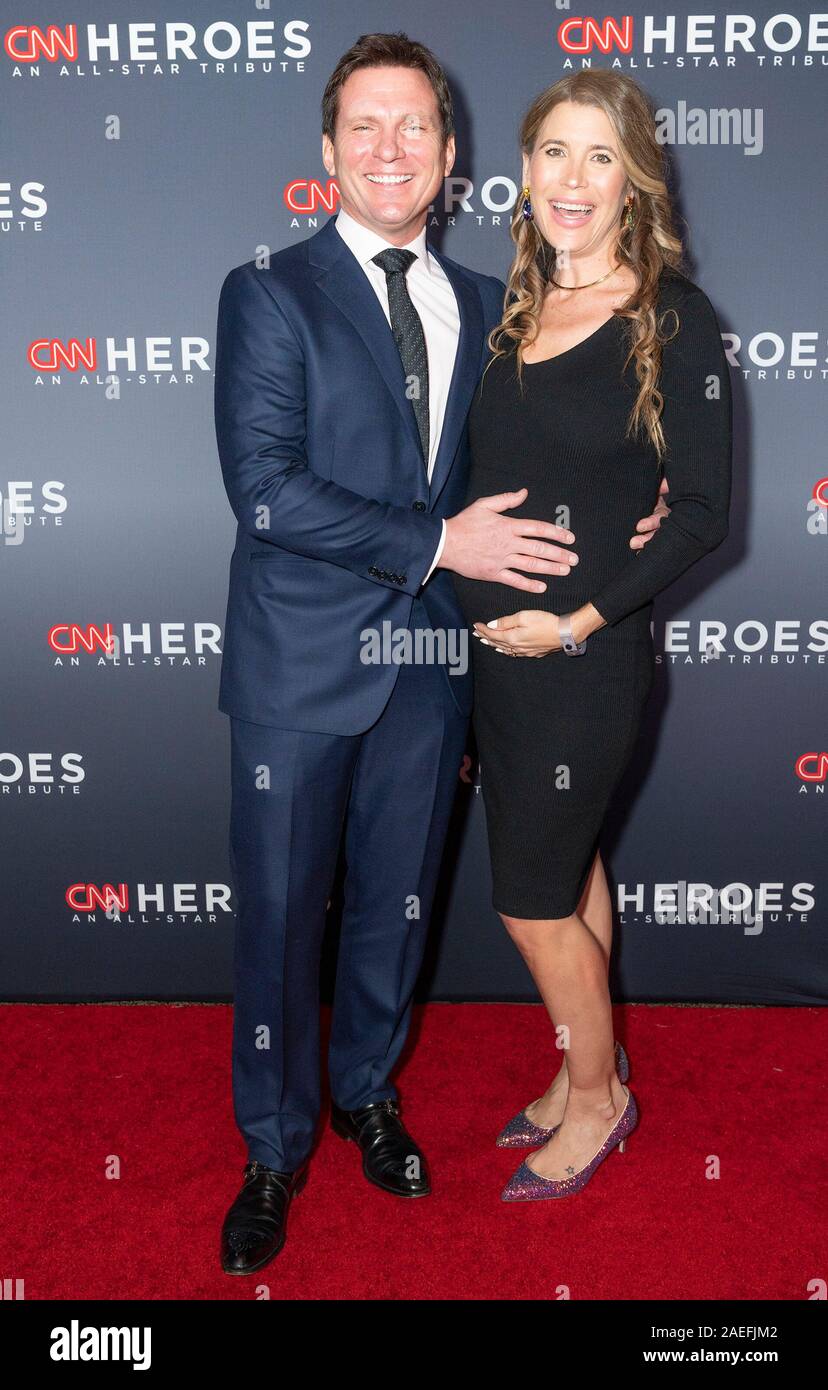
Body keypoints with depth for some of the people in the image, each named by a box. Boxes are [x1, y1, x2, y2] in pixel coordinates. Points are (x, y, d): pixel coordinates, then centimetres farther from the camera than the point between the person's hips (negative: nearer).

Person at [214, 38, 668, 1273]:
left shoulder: (483, 307, 10)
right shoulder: (271, 295, -5)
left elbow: (497, 472, 16)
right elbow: (264, 487, -16)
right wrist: (438, 543, -20)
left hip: (429, 665, 4)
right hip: (301, 667, -4)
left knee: (397, 904, 18)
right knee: (281, 915, 7)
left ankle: (366, 1089, 43)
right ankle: (276, 1151, 29)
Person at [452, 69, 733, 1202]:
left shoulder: (674, 317, -11)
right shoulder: (513, 306, 7)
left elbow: (702, 512, -12)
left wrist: (579, 620, -16)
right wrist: (468, 571, -2)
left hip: (588, 654, -6)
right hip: (494, 642, 6)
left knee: (532, 896, 4)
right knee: (565, 864, 19)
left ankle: (597, 1098, 28)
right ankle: (584, 1071, 38)